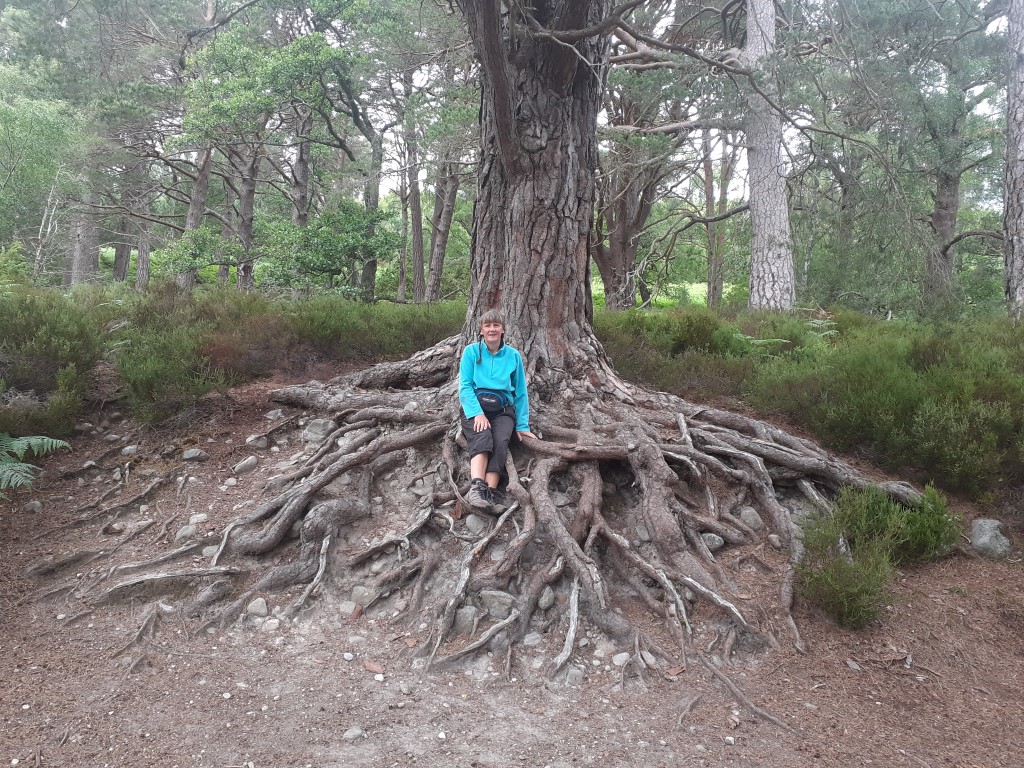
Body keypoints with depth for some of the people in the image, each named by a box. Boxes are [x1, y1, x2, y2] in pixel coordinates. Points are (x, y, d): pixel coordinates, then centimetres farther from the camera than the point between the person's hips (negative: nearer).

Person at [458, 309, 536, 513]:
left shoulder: (513, 355, 13)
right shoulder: (471, 352, 8)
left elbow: (520, 392, 15)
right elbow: (465, 386, 0)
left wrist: (522, 425, 8)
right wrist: (477, 413, -17)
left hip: (503, 409, 1)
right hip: (475, 406, -1)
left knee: (501, 442, -31)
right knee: (482, 437, -33)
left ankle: (490, 492, -45)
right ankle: (476, 487, -51)